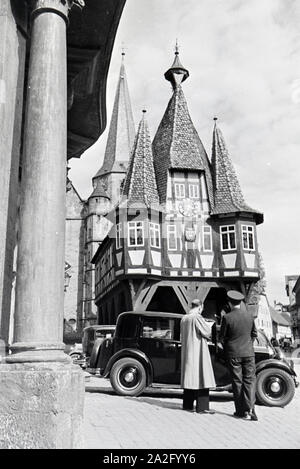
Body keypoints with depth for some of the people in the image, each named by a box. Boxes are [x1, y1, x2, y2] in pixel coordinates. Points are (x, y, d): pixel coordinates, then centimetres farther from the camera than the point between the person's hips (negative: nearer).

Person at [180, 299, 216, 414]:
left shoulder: (184, 319, 9)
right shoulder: (197, 317, -15)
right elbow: (207, 332, -13)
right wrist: (206, 324, 6)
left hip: (187, 352, 8)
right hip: (198, 351, -8)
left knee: (189, 376, 13)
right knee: (201, 377, -4)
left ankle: (187, 405, 17)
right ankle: (202, 407, -3)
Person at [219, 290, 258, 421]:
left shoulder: (227, 318, -11)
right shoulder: (249, 316, 1)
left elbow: (222, 337, -4)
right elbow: (254, 334, 11)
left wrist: (226, 346, 14)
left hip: (233, 354, -2)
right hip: (248, 353, 2)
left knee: (237, 382, 7)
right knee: (249, 381, 6)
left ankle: (241, 411, 12)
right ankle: (249, 409, -3)